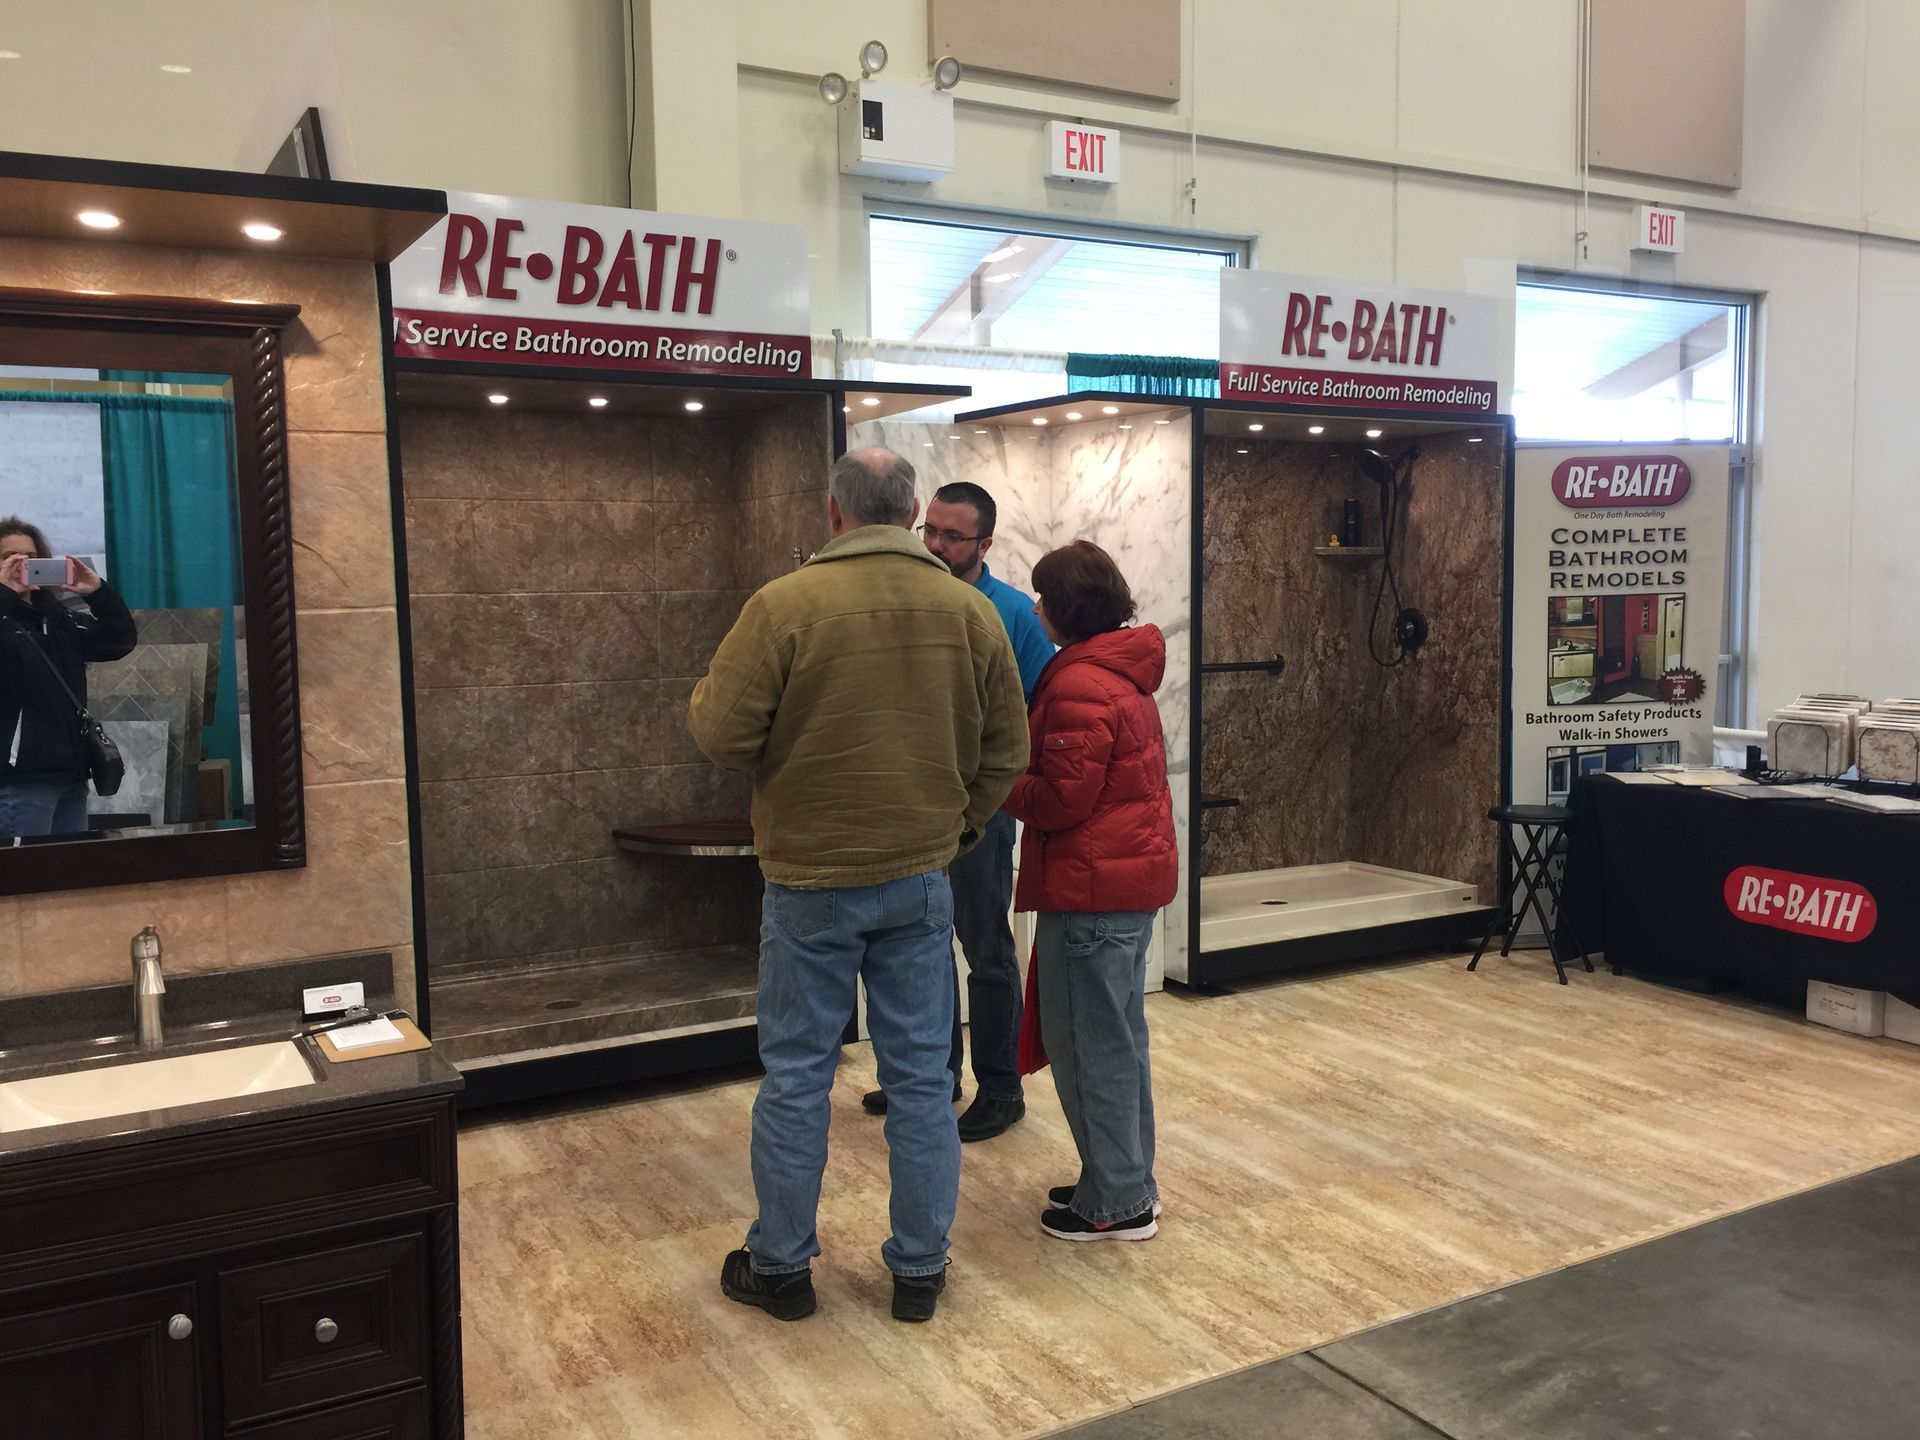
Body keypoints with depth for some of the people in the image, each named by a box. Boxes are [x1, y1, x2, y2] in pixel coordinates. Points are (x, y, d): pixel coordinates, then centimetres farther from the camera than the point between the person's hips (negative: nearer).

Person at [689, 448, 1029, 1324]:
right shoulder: (969, 610, 0)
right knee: (920, 1076, 12)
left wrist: (707, 687, 9)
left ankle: (780, 1267, 24)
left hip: (811, 877, -3)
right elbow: (1006, 747, 5)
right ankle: (919, 1269, 23)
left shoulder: (786, 605, -13)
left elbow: (722, 733, -12)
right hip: (922, 876, 3)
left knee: (796, 1077, 10)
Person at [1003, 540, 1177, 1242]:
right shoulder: (1125, 672, 12)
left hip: (1092, 892, -10)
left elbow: (1061, 800, -19)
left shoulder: (1079, 686, -19)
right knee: (1120, 1037, 18)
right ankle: (1129, 1181, 29)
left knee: (1087, 1043, 1)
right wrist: (1014, 767, 8)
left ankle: (1117, 1203, 11)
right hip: (1136, 876, 10)